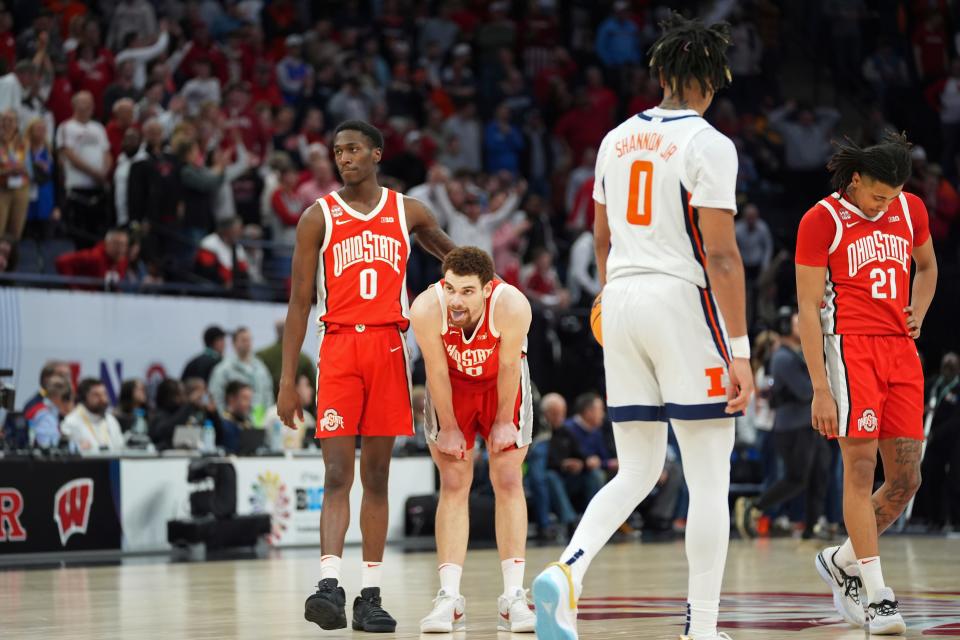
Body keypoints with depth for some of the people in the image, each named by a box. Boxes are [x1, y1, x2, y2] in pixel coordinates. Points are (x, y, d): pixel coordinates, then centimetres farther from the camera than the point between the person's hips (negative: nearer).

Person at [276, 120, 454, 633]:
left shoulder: (407, 212, 9)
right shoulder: (319, 217, 4)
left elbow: (455, 258, 28)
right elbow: (300, 302, 2)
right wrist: (287, 380, -2)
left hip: (388, 347, 2)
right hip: (339, 347, -2)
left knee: (377, 476, 4)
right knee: (337, 475, -11)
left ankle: (370, 595, 5)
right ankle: (329, 585, -20)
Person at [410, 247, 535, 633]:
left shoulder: (512, 305, -36)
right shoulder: (426, 308, -34)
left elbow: (509, 366, -21)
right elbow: (437, 370, -20)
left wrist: (503, 421, -10)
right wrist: (449, 428, -10)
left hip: (501, 384, 0)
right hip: (452, 386, 0)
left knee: (509, 482, -5)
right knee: (453, 485, -5)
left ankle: (513, 597, -4)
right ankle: (449, 599, -5)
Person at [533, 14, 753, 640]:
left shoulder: (618, 139, 11)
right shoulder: (710, 145, -9)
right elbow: (720, 254, -14)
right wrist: (740, 349, -13)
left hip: (622, 304, 7)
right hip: (683, 304, -6)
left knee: (636, 474, 12)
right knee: (710, 481, 1)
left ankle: (565, 572, -10)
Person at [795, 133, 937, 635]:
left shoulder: (911, 210, 11)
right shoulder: (821, 220, -5)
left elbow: (927, 266, 30)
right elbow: (808, 309, -6)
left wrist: (918, 312, 9)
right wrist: (820, 389, -12)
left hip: (901, 349, 6)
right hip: (850, 346, -6)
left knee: (906, 480, 2)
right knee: (861, 467, -12)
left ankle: (842, 561, 22)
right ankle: (877, 597, -10)